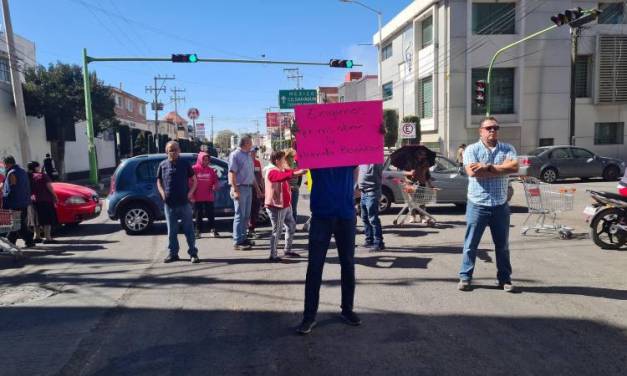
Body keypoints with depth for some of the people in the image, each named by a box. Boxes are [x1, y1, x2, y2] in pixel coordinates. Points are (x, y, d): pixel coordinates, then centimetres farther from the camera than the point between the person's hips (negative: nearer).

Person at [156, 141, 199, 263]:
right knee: (171, 230, 9)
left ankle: (193, 253, 8)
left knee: (189, 229, 2)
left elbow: (194, 180, 7)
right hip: (169, 204, 2)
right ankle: (173, 253, 20)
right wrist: (162, 193, -2)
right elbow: (159, 182, 15)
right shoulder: (163, 165, 8)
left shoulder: (185, 164, 3)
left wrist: (190, 192, -7)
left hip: (184, 202, -2)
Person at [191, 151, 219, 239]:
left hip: (209, 197, 2)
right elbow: (190, 182, -4)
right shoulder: (194, 169, -3)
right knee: (198, 215, 7)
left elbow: (216, 180, 12)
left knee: (210, 214, 5)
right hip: (197, 198, -2)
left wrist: (215, 186, -8)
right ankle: (198, 231, 15)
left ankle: (212, 230, 13)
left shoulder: (210, 170, 7)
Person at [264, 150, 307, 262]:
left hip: (285, 205, 10)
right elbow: (282, 176, -38)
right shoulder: (272, 171, -17)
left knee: (291, 226, 17)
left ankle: (288, 250, 29)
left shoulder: (281, 170, 16)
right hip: (276, 206, -10)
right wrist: (295, 173, -52)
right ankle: (273, 255, 2)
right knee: (277, 231, -6)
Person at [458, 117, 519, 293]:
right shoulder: (471, 149, -1)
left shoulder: (508, 149, 6)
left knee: (502, 245, 12)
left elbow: (514, 167, -13)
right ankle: (465, 277, 17)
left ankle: (505, 279, 24)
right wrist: (501, 169, -11)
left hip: (500, 206, 2)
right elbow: (472, 172, -17)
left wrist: (487, 167, -16)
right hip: (477, 205, -2)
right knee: (470, 244, 5)